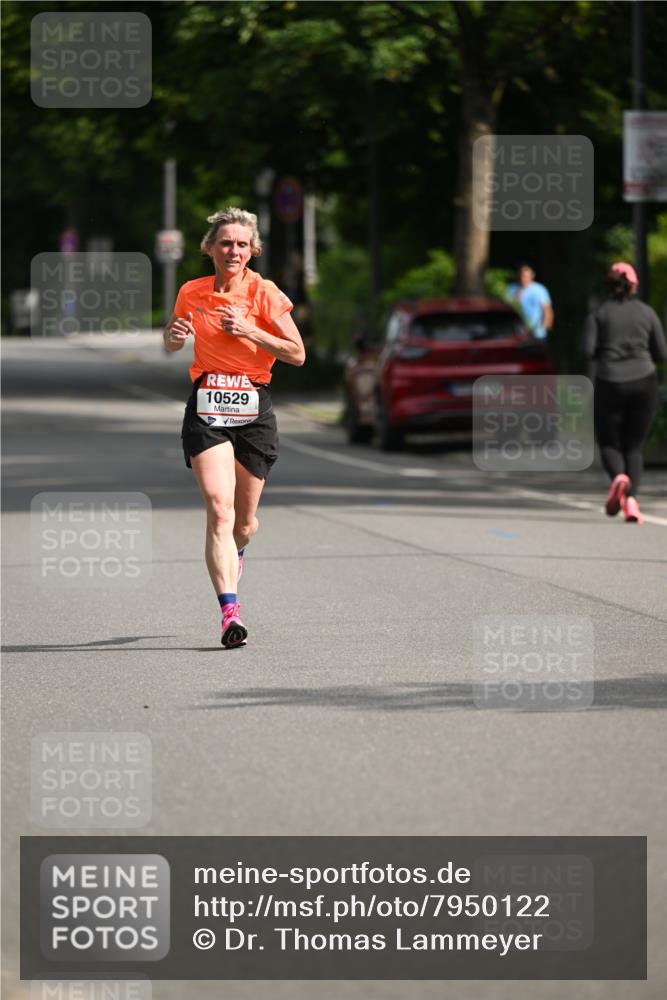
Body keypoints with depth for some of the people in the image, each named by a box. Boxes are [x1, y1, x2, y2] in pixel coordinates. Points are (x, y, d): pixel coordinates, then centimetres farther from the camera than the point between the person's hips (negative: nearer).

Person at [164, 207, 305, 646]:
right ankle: (230, 610, -23)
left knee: (244, 519, 10)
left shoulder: (265, 293, -3)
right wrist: (176, 335, -3)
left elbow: (297, 353, -4)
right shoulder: (192, 293, 5)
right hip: (207, 406, 0)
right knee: (218, 506, -18)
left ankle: (235, 552, 48)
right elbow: (172, 342, 21)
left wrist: (249, 331, -16)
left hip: (254, 407, 0)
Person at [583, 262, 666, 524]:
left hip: (610, 384, -1)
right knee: (634, 446, 10)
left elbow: (588, 350, -9)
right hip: (644, 383, 1)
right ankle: (631, 499, -12)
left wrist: (605, 353, 12)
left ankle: (618, 477, -22)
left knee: (608, 443, 12)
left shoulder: (598, 314, 1)